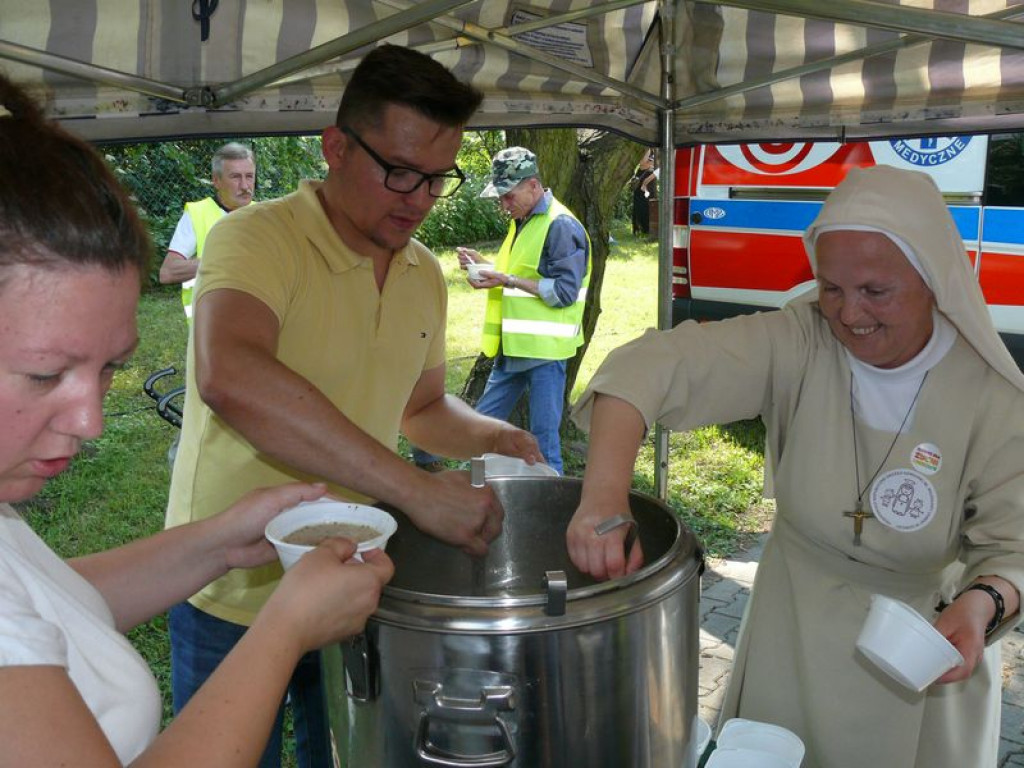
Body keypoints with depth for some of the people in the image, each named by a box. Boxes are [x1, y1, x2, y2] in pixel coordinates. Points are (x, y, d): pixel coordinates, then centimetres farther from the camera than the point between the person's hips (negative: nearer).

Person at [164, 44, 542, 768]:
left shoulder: (425, 276, 3)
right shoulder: (257, 238, -20)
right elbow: (229, 377, -41)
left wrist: (492, 436, -4)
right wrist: (417, 489, -41)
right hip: (237, 600, -5)